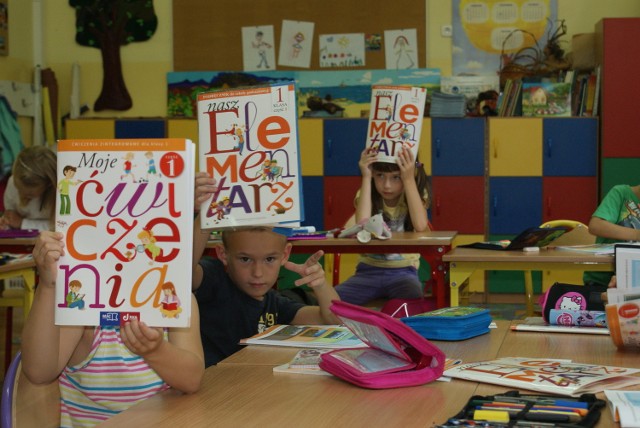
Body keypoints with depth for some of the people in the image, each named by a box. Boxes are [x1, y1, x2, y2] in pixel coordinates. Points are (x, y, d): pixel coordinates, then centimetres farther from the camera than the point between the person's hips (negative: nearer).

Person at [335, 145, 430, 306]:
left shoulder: (415, 195, -1)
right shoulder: (367, 195, 0)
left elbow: (421, 226, -24)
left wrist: (409, 180, -22)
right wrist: (366, 178, -19)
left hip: (403, 272, -2)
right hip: (369, 271, 2)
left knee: (412, 301, -36)